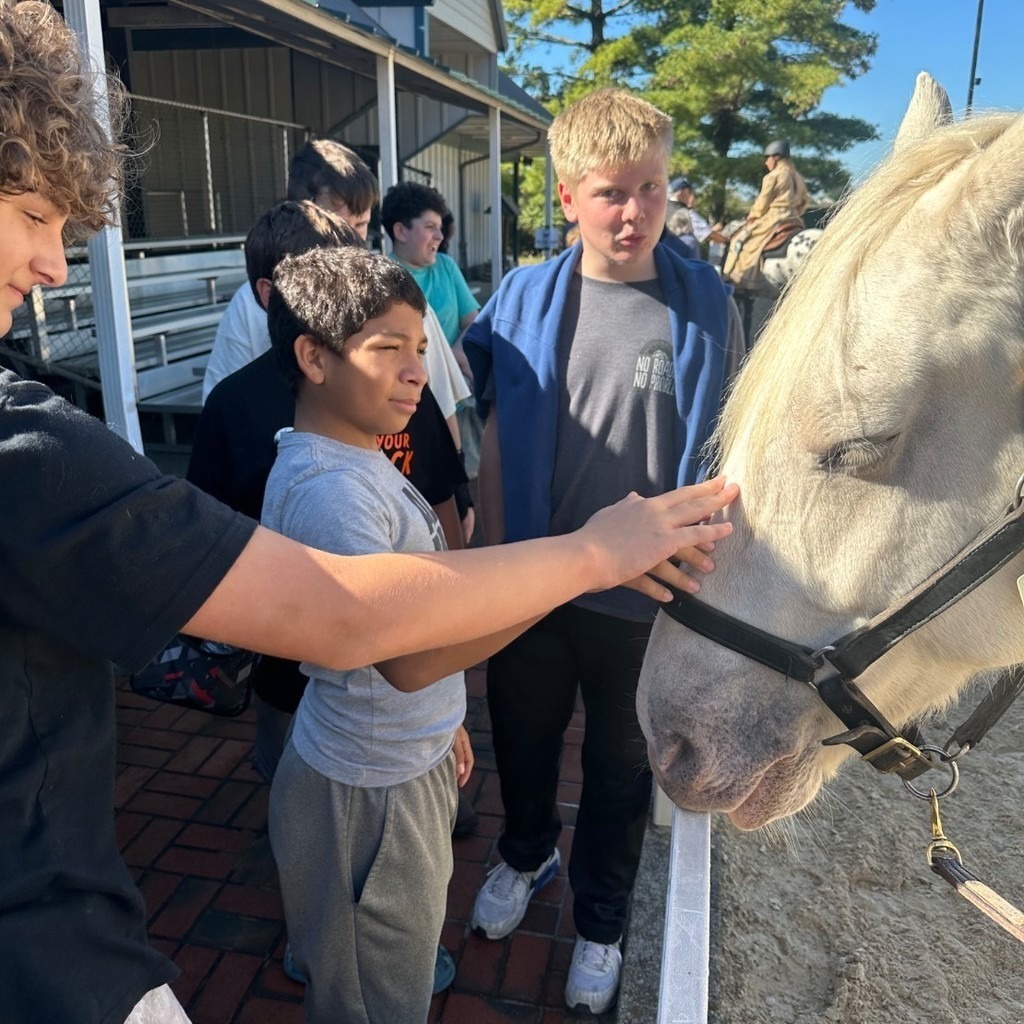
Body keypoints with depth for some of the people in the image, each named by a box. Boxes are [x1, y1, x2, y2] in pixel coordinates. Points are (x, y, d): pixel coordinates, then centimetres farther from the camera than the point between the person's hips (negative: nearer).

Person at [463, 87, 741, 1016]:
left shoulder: (705, 302, -9)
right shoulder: (524, 297, -6)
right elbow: (496, 443, -1)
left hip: (647, 594, -1)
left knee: (621, 765, 19)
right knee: (523, 739, 22)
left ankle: (600, 919, 45)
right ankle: (525, 853, 54)